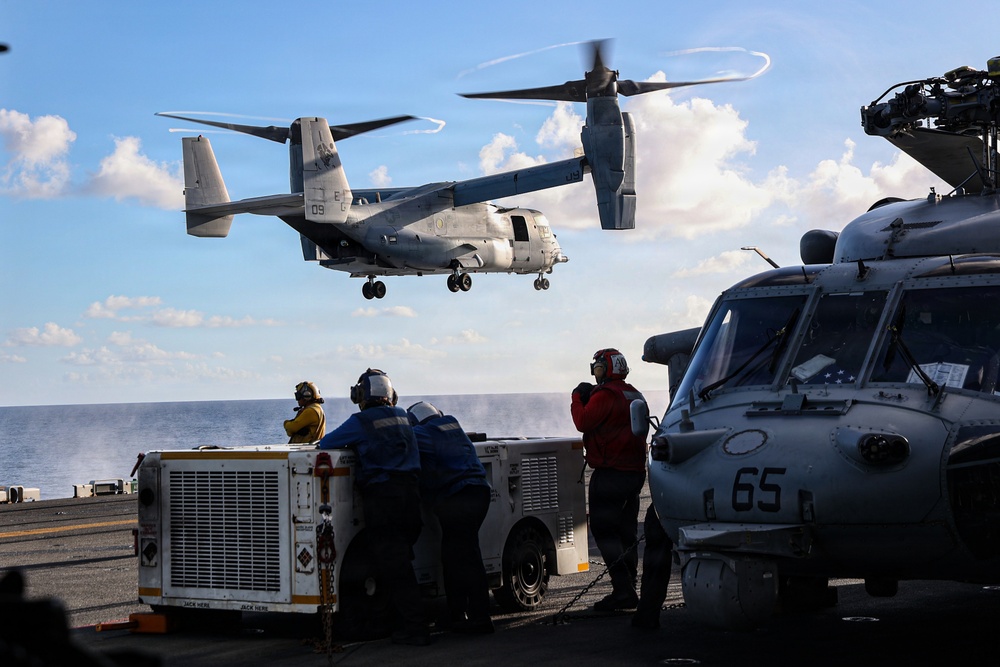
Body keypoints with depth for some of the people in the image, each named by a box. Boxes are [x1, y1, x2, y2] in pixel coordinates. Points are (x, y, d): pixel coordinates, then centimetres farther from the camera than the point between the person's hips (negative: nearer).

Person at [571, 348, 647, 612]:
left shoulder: (605, 395, -14)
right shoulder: (634, 395, 17)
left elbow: (584, 422, -18)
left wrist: (578, 397, -2)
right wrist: (588, 398, 13)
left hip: (610, 474, -9)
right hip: (635, 472, 9)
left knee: (603, 530, -7)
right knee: (627, 532, 14)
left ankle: (623, 589, -15)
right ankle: (628, 590, 16)